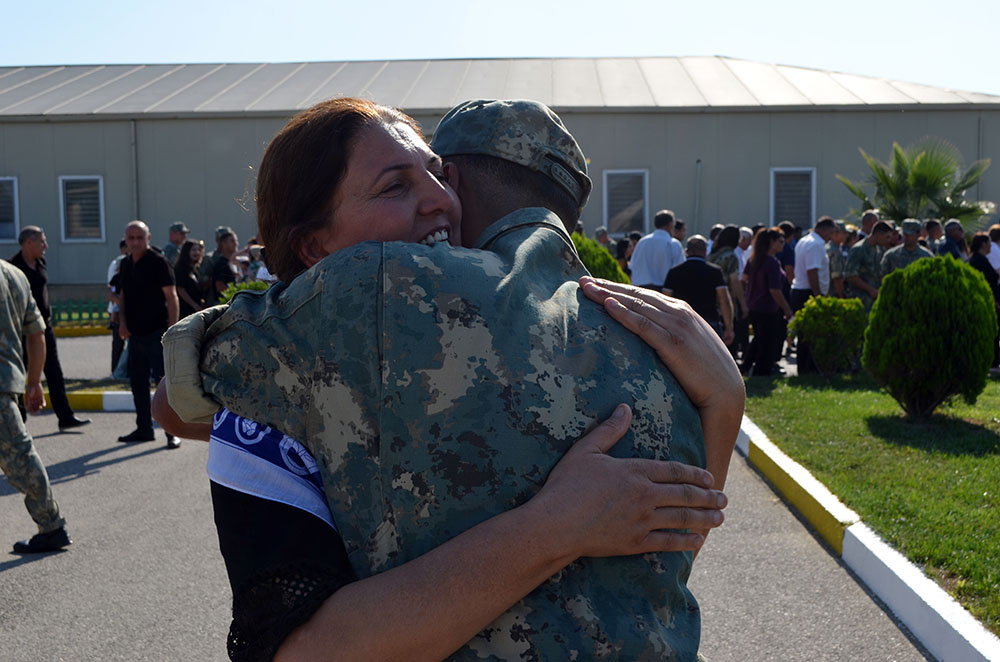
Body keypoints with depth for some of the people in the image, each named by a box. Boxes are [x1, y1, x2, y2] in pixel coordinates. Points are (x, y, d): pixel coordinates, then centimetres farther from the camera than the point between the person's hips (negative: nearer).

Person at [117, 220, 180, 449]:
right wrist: (123, 322, 8)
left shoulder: (158, 262, -9)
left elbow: (171, 297, -12)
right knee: (138, 381, 13)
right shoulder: (126, 264, 12)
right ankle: (144, 428, 24)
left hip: (157, 333, -7)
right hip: (135, 333, 8)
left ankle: (173, 432, -3)